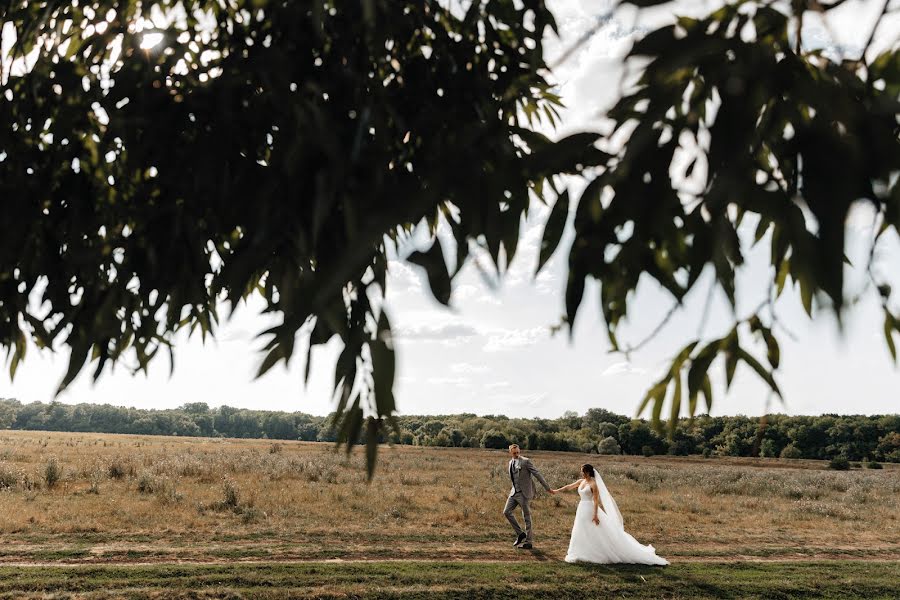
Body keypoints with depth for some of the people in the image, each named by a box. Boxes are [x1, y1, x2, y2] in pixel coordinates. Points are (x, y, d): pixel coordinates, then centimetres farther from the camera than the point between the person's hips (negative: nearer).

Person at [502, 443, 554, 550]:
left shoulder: (525, 461, -11)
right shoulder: (510, 463, 11)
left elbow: (537, 474, -11)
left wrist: (548, 488, -12)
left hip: (524, 493, -7)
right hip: (514, 492, 7)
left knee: (527, 517, 0)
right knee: (507, 512, 0)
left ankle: (529, 542, 9)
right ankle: (520, 534, 13)